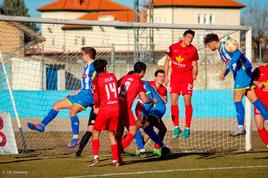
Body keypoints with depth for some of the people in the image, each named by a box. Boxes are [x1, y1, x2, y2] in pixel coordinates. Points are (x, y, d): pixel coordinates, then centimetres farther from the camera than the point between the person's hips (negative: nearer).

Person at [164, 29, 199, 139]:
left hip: (187, 77, -1)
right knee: (173, 100, -5)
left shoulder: (193, 50, -2)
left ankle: (187, 128, 2)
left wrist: (194, 74, -14)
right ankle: (176, 127, 4)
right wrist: (166, 76, 6)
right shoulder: (173, 47, 0)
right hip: (175, 76, 1)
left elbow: (194, 65, 4)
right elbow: (167, 61, 10)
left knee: (187, 101, -5)